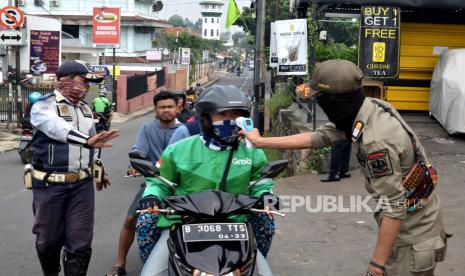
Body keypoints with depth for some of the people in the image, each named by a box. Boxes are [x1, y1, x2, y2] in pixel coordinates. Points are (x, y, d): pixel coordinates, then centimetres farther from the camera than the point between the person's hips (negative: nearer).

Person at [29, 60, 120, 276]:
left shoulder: (85, 110, 13)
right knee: (48, 240, 9)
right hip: (50, 185, -5)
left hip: (82, 184, 5)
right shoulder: (43, 106, -11)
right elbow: (59, 130, -32)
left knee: (80, 243, 0)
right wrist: (87, 141, -47)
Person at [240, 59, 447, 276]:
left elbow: (394, 209, -28)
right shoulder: (367, 108, -4)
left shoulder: (376, 140, -32)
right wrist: (260, 141, 9)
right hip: (411, 222, 9)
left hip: (412, 235, -9)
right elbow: (319, 137, 5)